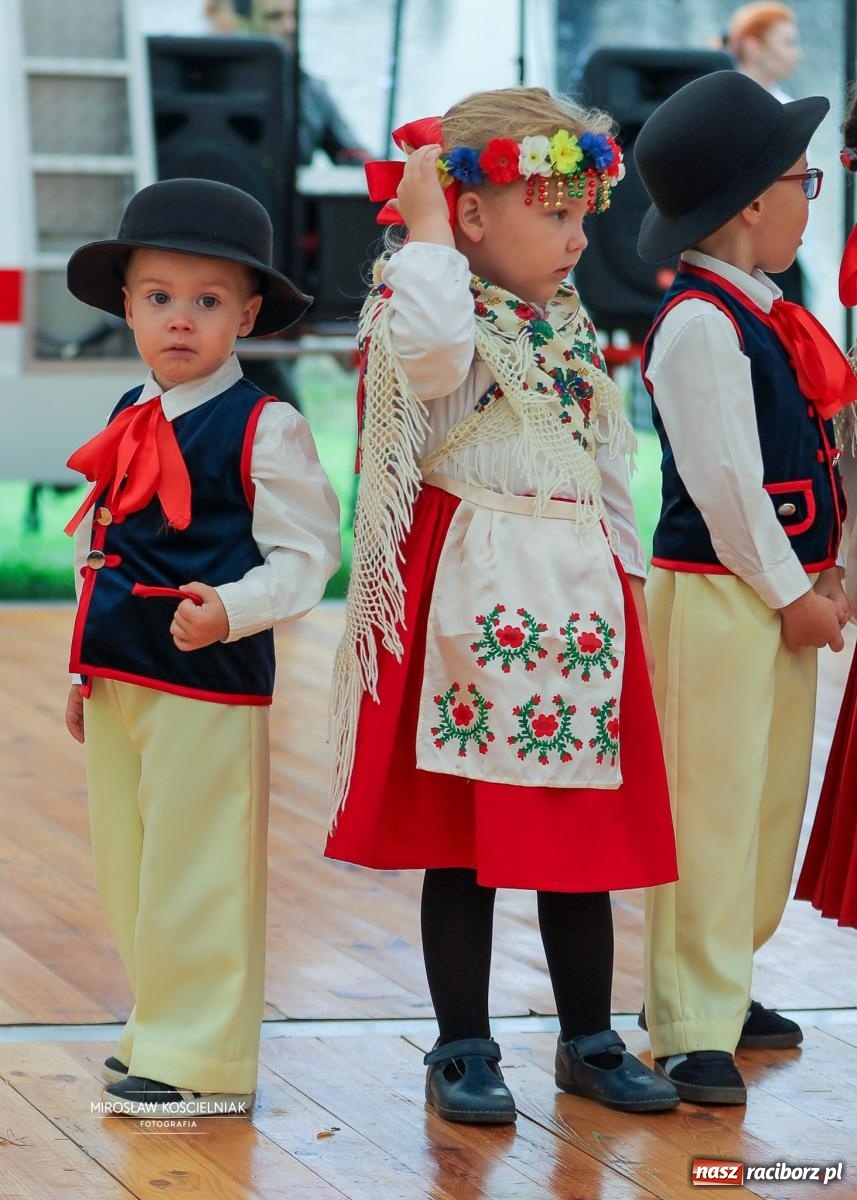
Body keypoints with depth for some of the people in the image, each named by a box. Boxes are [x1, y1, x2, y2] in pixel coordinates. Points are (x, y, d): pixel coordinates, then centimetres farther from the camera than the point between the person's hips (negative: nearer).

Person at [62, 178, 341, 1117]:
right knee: (129, 871, 14)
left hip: (207, 686, -7)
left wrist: (231, 609, -27)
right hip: (118, 679, 7)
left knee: (196, 875, -2)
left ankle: (200, 1064, 8)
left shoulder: (263, 430, -10)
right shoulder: (127, 421, 11)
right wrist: (85, 666, 17)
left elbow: (307, 553, -12)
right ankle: (162, 1029, 28)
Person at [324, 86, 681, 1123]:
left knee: (585, 834, 10)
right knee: (464, 840, 2)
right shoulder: (443, 317, -9)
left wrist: (626, 574, 17)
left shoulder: (571, 330, 15)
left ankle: (588, 1039, 21)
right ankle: (464, 1050, 12)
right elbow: (431, 351, -35)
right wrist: (427, 230, -22)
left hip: (577, 600, 7)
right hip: (472, 598, -6)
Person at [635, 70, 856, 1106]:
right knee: (711, 806, -5)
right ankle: (691, 1030, 1)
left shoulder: (764, 317, 12)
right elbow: (723, 479, -19)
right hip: (717, 594, -10)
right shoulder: (699, 323, -16)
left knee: (771, 798, 16)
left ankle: (720, 990, 28)